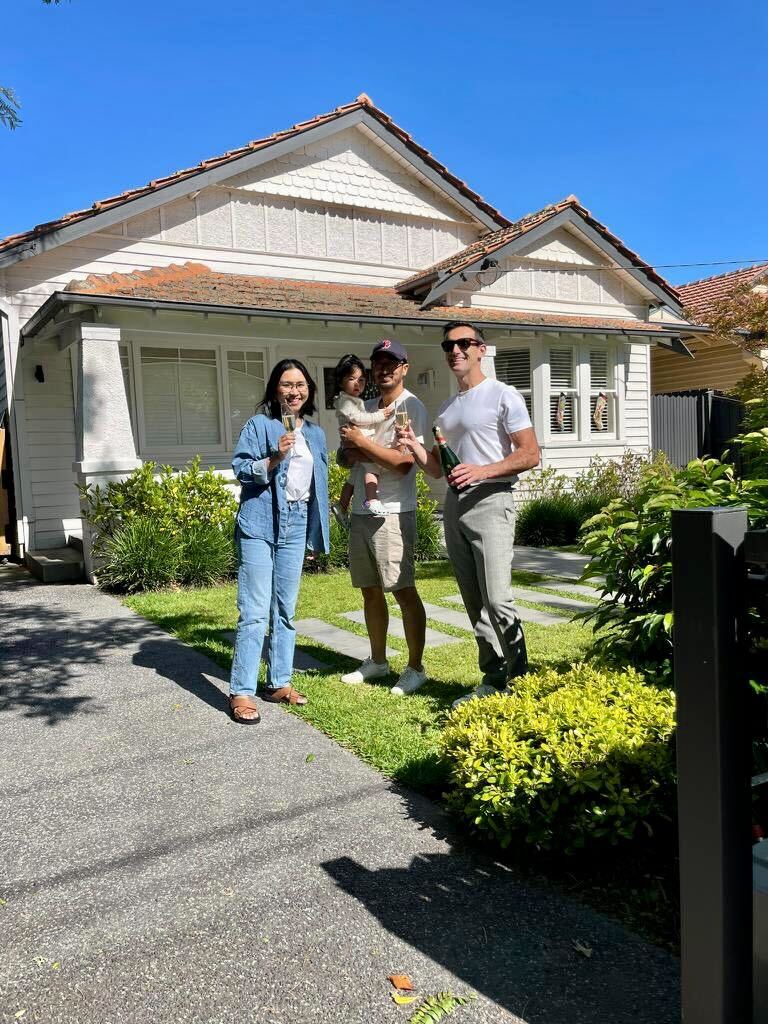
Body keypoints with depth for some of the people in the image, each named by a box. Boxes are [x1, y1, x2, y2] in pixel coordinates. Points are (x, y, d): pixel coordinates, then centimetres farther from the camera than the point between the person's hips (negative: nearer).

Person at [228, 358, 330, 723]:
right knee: (255, 612, -8)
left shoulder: (315, 433, 14)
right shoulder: (259, 425, -2)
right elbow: (241, 470, -7)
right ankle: (241, 692, -1)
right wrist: (275, 458, -22)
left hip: (296, 527, 6)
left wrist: (316, 531, 16)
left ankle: (279, 683, 22)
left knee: (285, 610, 11)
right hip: (259, 525, -5)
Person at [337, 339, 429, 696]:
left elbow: (403, 462, -17)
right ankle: (377, 661, 28)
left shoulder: (411, 407, -8)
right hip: (361, 511, 8)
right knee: (370, 591, 15)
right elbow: (350, 455, 21)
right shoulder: (366, 408, 16)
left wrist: (362, 442, -13)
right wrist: (354, 452, -2)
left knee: (404, 591, -3)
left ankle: (415, 669, 8)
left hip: (392, 512, -8)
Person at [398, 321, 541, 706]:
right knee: (475, 604, 8)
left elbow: (530, 454, -8)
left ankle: (520, 679, 1)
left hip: (490, 502, -7)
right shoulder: (446, 409, 19)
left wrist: (482, 471, -19)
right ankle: (493, 680, 16)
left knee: (497, 600, -15)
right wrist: (414, 445, 4)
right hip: (454, 505, 7)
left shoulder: (503, 396, -2)